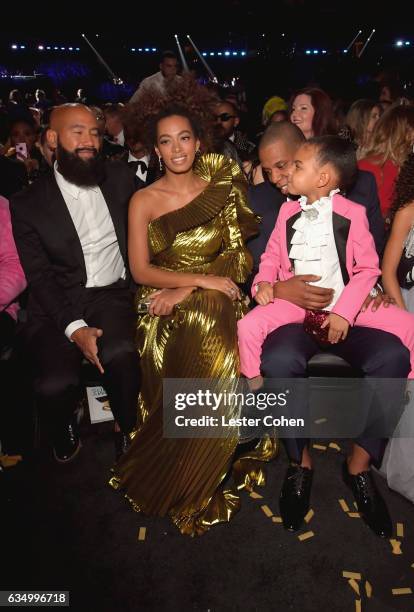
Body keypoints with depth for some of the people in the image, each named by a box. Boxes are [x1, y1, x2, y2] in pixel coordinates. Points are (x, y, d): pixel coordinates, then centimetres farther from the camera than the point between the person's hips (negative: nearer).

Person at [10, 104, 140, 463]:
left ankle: (129, 430, -1)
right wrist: (74, 328, -17)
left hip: (112, 295, 1)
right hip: (57, 305, 0)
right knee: (55, 384, -25)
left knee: (119, 354, -31)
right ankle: (65, 427, 12)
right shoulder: (27, 204, 2)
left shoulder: (120, 179, 9)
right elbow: (39, 277, -4)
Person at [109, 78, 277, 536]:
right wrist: (201, 278, -15)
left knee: (221, 356, -30)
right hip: (166, 312, -2)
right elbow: (141, 271, -3)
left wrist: (185, 290, -11)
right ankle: (187, 494, -5)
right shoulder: (144, 200, 4)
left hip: (215, 305, 2)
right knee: (208, 363, -30)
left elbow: (236, 259, 3)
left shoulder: (222, 189, 9)